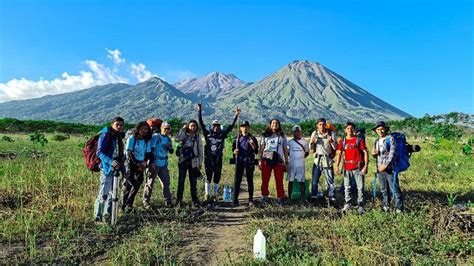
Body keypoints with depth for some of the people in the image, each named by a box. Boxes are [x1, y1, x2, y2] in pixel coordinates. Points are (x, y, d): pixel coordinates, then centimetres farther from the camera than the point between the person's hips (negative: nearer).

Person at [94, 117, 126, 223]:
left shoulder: (118, 137, 14)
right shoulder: (105, 135, -9)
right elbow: (99, 152, -17)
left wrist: (123, 170, 18)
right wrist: (110, 162, -32)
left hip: (116, 168, 8)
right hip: (107, 168, -8)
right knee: (103, 193, -6)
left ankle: (107, 215, 26)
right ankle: (98, 217, 7)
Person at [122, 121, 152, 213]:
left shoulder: (147, 140, 8)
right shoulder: (132, 139, -6)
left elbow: (148, 153, 10)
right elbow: (129, 153, -11)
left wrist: (145, 162, -9)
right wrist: (137, 163, -16)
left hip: (141, 164, 5)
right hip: (131, 163, -5)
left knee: (137, 184, 2)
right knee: (128, 184, -6)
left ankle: (129, 204, 16)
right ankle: (124, 205, 5)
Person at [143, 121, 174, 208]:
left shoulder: (168, 139, 12)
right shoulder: (155, 137, -7)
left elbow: (171, 152, 17)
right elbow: (150, 150, -11)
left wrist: (170, 147, -6)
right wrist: (151, 163, -16)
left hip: (164, 164, 6)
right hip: (154, 164, -6)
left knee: (166, 182, 6)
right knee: (150, 183, 2)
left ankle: (168, 201, 13)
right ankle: (146, 202, 11)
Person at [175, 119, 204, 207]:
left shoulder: (198, 137, 5)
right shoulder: (184, 135, 3)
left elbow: (200, 151, 5)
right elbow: (177, 139, -20)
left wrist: (200, 163, 1)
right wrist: (183, 129, -13)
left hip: (193, 162, 1)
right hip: (183, 161, -1)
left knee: (193, 182, 5)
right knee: (181, 181, 0)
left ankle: (195, 200, 13)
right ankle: (179, 200, 8)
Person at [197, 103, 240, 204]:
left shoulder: (222, 134, 5)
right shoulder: (207, 134, 2)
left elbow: (231, 126, 4)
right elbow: (201, 123, 0)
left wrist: (236, 115, 1)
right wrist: (199, 111, -5)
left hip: (218, 159, 2)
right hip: (208, 159, -1)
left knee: (217, 179, 8)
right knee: (208, 178, 5)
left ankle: (214, 196, 20)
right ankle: (207, 195, 15)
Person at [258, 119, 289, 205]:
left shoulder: (282, 136, 15)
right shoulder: (265, 135, 12)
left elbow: (285, 149, 14)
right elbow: (261, 148, 8)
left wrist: (286, 162, 8)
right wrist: (260, 160, -1)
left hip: (279, 161, 0)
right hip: (266, 160, 0)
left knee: (279, 181, -3)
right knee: (265, 180, 0)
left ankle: (280, 198, 3)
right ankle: (264, 197, 10)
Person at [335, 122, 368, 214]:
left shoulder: (359, 140, 1)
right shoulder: (342, 141, 8)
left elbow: (365, 152, -2)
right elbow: (339, 154, 6)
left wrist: (366, 165, -10)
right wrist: (337, 166, -3)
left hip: (358, 167, -3)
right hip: (347, 167, 3)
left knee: (360, 187, 2)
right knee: (347, 187, 10)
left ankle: (361, 206, 10)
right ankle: (347, 204, 20)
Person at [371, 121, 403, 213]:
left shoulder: (390, 138, -4)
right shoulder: (377, 141, 14)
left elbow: (392, 154, -11)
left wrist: (386, 165, -17)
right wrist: (373, 154, -2)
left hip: (389, 168, -6)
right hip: (379, 168, 6)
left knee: (395, 189, -5)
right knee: (383, 190, 13)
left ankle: (399, 208, 2)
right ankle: (386, 206, 23)